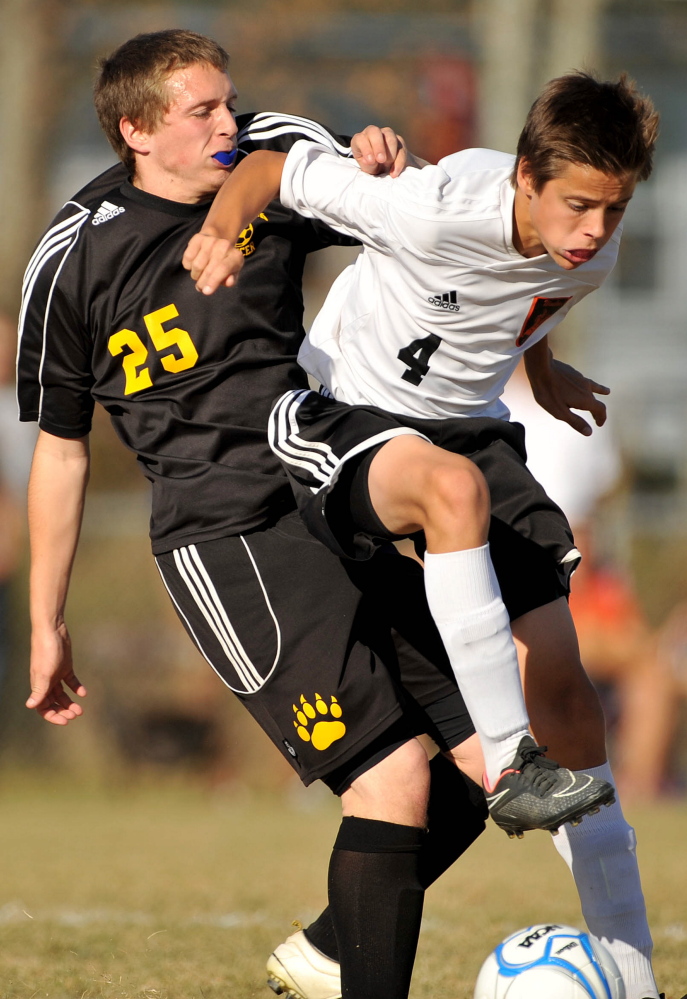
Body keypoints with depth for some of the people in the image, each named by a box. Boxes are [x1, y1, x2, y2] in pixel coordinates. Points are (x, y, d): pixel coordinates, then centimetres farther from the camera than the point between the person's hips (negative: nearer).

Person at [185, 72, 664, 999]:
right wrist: (220, 228, -39)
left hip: (471, 427, 6)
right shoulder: (438, 210, -29)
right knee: (451, 484, -42)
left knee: (560, 680, -3)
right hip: (344, 413, -6)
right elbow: (271, 166, -20)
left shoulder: (591, 257, -9)